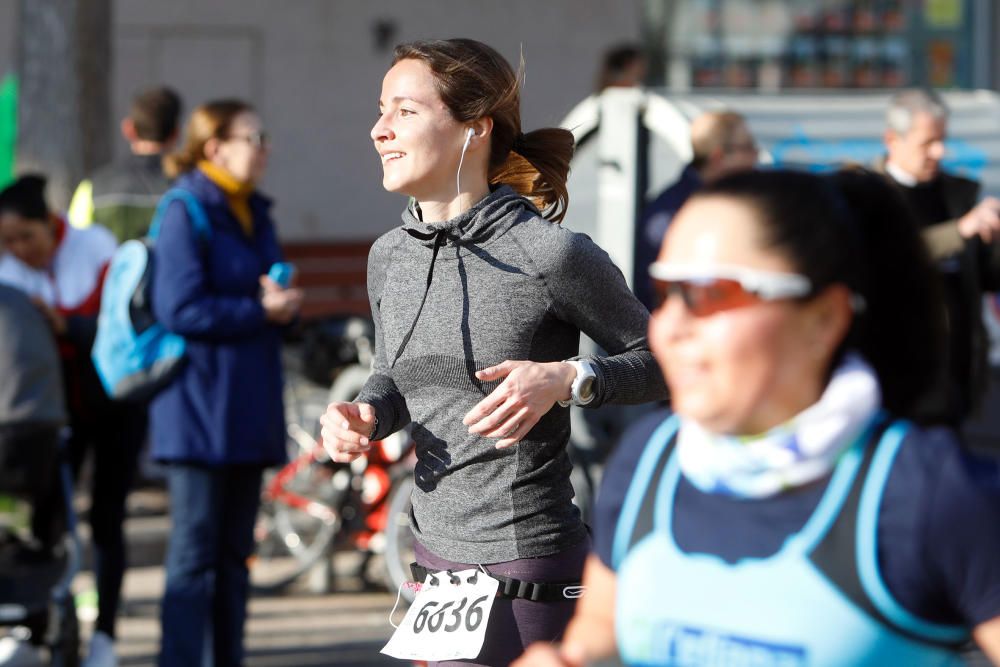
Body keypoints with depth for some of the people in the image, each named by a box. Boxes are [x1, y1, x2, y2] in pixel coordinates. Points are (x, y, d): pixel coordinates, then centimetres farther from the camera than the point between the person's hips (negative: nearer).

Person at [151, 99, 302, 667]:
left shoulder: (256, 215, 15)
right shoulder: (186, 215, -10)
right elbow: (181, 309, -18)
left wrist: (285, 305, -3)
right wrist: (259, 309, -19)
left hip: (250, 406, 8)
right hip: (200, 403, -8)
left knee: (235, 552, 11)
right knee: (195, 553, -8)